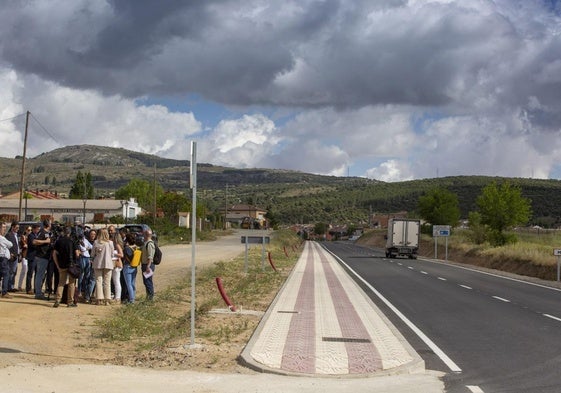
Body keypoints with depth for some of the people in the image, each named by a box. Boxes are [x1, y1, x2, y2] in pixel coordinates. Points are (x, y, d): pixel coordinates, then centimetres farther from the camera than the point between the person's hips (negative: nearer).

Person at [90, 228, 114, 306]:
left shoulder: (96, 242, -5)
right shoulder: (110, 243, -6)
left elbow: (92, 254, 3)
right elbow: (112, 254, 3)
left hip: (98, 264, 0)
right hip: (108, 264, 0)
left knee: (98, 281, 6)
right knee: (107, 282, 4)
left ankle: (99, 299, 4)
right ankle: (107, 300, 3)